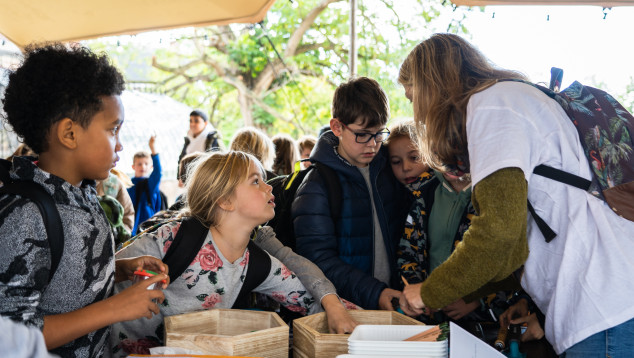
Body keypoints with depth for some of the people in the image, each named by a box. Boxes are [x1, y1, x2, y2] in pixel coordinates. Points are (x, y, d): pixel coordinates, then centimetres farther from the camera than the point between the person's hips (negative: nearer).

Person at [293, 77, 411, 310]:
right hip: (345, 307, -3)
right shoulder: (316, 185, -6)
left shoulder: (389, 167, 9)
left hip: (391, 298, 3)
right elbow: (319, 259, -11)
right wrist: (374, 293, -19)